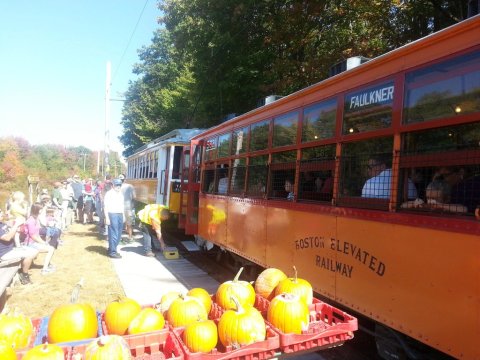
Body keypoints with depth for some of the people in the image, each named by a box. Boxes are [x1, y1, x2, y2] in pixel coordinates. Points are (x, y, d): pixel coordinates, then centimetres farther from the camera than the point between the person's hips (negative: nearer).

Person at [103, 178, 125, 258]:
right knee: (113, 234, -6)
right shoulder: (109, 193, -7)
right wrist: (107, 218, -16)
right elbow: (105, 206, -10)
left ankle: (111, 249, 24)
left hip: (120, 215, 8)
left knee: (118, 234, 11)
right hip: (112, 215, -8)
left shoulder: (120, 194, 16)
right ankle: (112, 252, 3)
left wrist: (123, 215, 19)